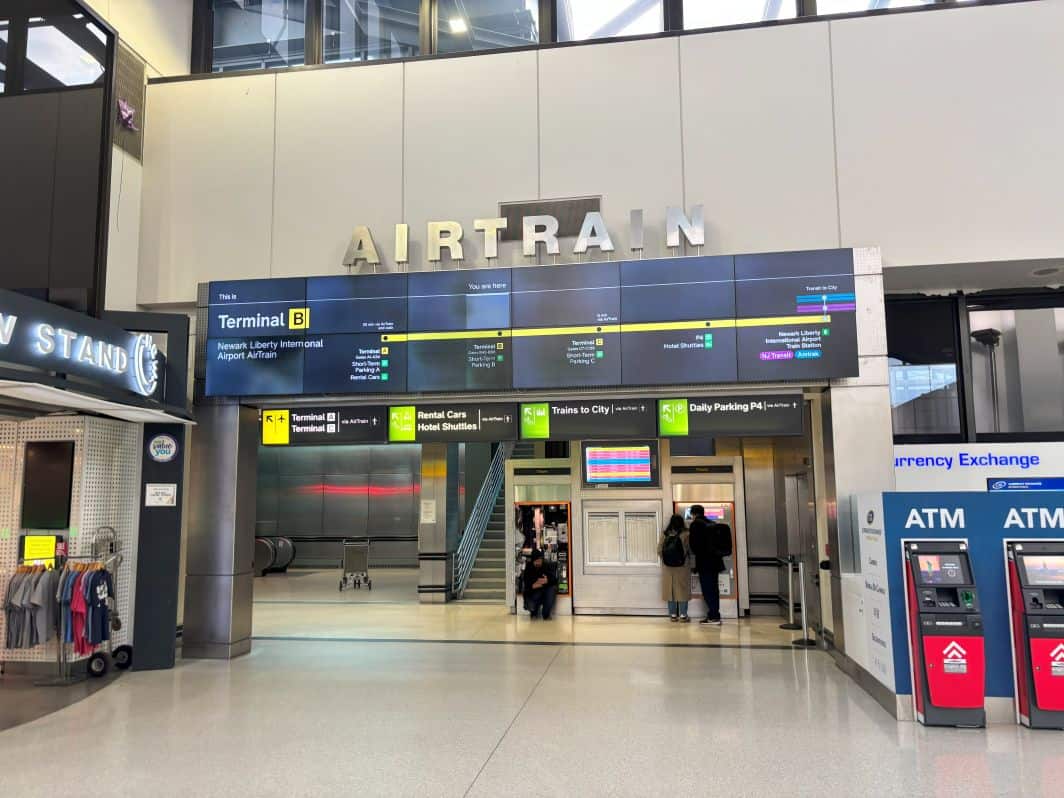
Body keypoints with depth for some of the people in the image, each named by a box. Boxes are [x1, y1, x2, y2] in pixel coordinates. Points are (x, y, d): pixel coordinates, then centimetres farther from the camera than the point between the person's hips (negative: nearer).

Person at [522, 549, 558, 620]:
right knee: (530, 605, -30)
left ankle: (546, 614, -14)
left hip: (547, 589, 1)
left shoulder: (547, 566, -5)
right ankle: (534, 613, 13)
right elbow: (526, 585, -10)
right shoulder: (528, 569, -5)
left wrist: (547, 581, -36)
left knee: (552, 589, -33)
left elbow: (555, 580, -14)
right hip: (534, 592, -1)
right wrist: (533, 586, -32)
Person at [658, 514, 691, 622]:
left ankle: (673, 615, 14)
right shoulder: (684, 534, -9)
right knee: (682, 590, 6)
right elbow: (690, 549, -7)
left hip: (667, 567, 3)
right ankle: (683, 615, 8)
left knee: (670, 590, 9)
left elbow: (659, 550, 0)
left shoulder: (665, 534, 0)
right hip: (682, 566, -3)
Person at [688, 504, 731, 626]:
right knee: (713, 589, 11)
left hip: (704, 561, -7)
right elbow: (719, 543, 13)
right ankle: (713, 615, 15)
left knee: (707, 590, -4)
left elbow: (694, 543, -10)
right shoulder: (713, 524, 12)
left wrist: (696, 552, 10)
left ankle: (714, 616, -7)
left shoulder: (695, 524, -8)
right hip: (715, 560, 7)